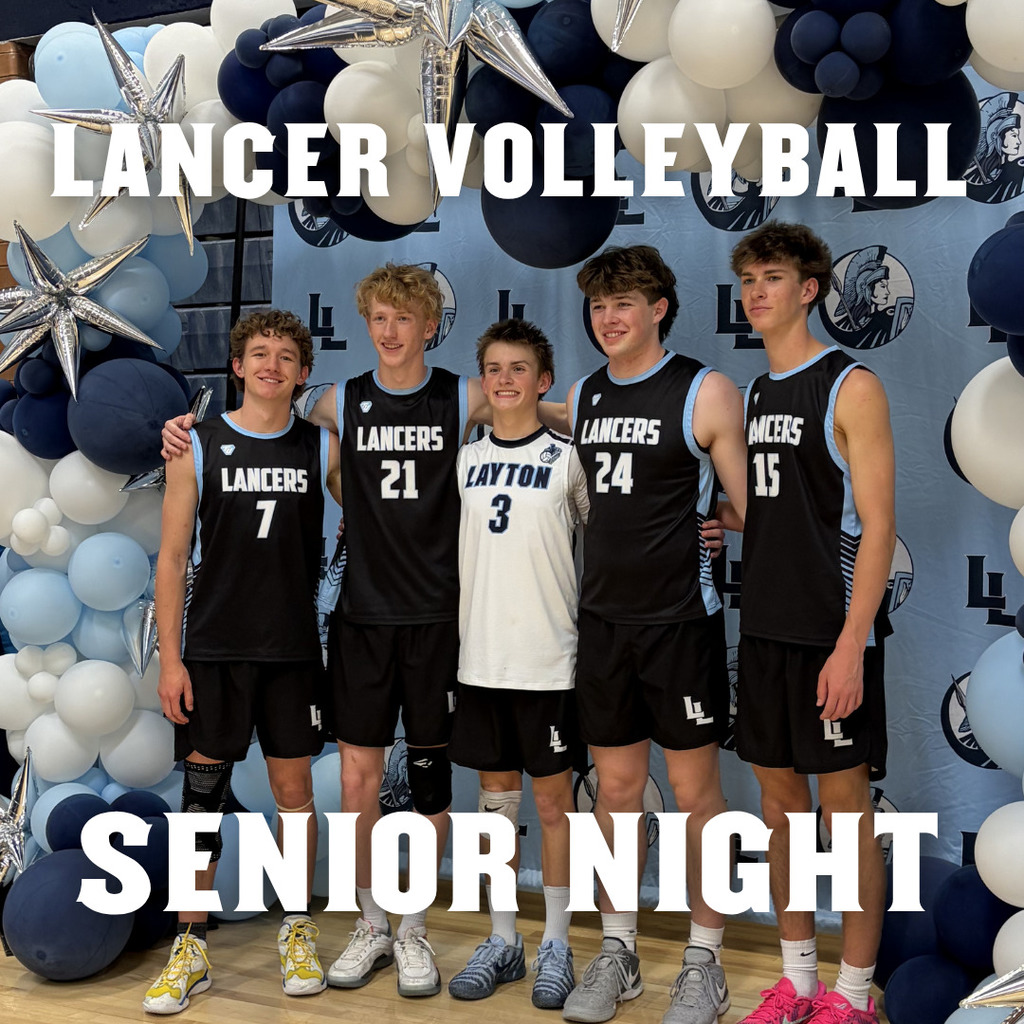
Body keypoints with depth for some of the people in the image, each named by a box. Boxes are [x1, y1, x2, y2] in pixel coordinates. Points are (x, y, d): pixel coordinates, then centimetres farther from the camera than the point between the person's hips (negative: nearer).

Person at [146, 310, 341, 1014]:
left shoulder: (324, 448, 4)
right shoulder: (198, 446, 1)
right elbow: (173, 556, 0)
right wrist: (170, 658, -5)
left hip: (294, 650, 1)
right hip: (213, 651, -1)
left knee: (294, 787, 7)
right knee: (203, 790, 2)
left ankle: (298, 931, 23)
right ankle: (192, 950, 14)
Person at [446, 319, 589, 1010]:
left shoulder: (566, 458, -3)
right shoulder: (468, 459, 8)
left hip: (548, 659, -4)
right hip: (480, 656, 4)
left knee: (553, 798, 5)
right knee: (496, 797, 11)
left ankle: (556, 946, 17)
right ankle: (503, 942, 23)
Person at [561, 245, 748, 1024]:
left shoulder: (707, 393, -7)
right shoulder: (581, 397, 9)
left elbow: (750, 508, -7)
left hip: (682, 618, -5)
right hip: (603, 619, 5)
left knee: (696, 789, 5)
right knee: (616, 787, 12)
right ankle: (617, 953, 25)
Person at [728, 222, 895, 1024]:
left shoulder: (851, 387, -8)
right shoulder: (751, 394, 12)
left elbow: (878, 526, -14)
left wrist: (850, 646, -19)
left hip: (830, 635, -7)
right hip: (764, 629, 7)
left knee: (845, 801, 2)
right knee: (780, 800, 12)